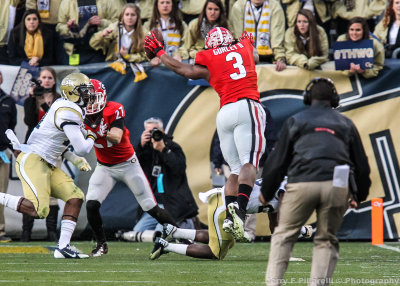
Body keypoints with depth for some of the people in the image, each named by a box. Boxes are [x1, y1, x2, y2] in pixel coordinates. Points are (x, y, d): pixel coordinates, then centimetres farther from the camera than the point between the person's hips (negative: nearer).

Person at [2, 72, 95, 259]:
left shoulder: (63, 108, 17)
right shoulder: (68, 112, -15)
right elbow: (82, 149, -17)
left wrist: (77, 160, 23)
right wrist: (91, 138, 5)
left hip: (47, 165, 11)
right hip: (32, 160, -11)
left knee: (75, 197, 3)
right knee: (39, 210, -24)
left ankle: (63, 247, 1)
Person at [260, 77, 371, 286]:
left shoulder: (295, 121, 16)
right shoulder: (346, 124, 22)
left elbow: (277, 160, 11)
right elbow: (361, 164, 21)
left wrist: (266, 192, 20)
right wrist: (359, 196, 33)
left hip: (301, 184, -1)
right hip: (337, 186, 1)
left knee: (283, 235, 10)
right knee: (326, 241, 12)